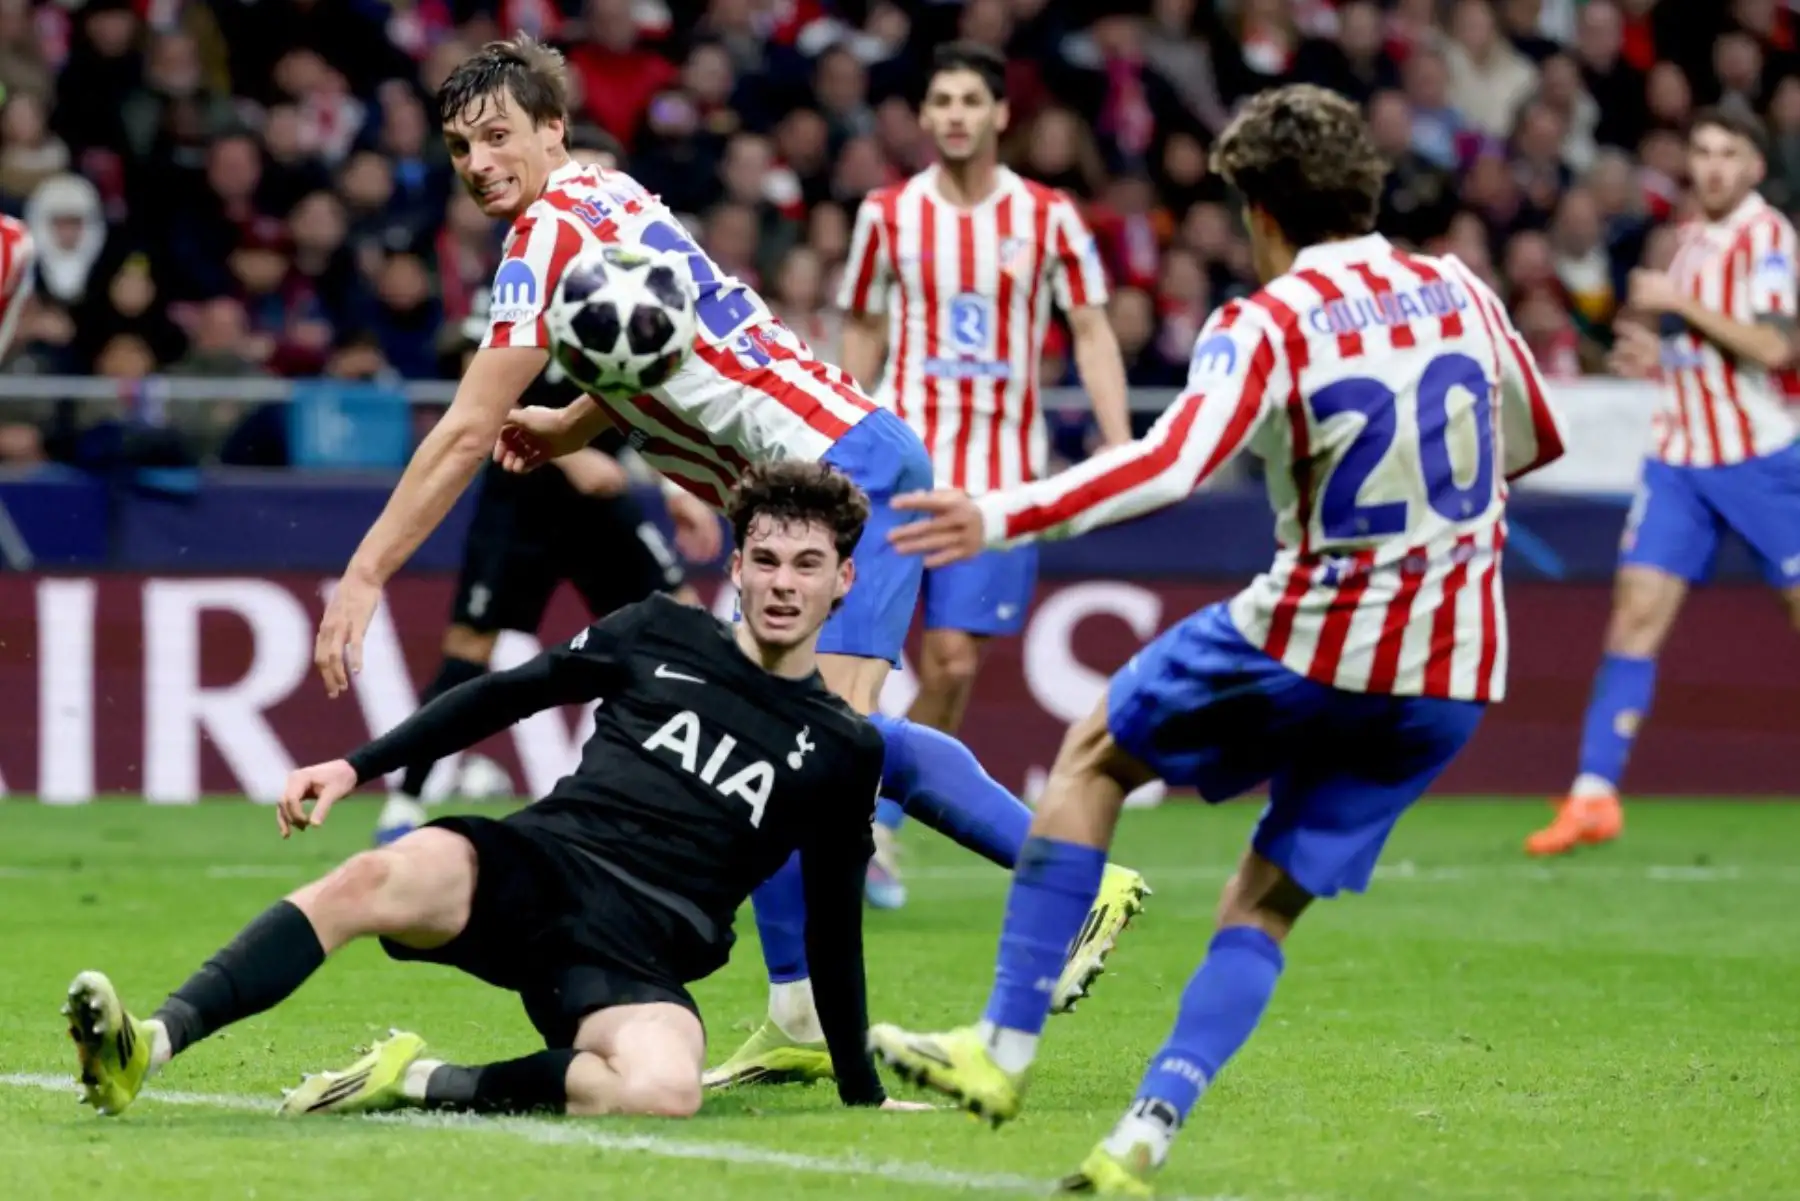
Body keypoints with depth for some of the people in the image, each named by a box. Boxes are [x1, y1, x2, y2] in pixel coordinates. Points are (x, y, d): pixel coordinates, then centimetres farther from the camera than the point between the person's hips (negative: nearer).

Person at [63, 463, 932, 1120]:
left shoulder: (843, 750, 12)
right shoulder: (660, 636, 14)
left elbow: (833, 926, 17)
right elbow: (507, 695, 17)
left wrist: (862, 1092, 18)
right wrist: (356, 766, 8)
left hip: (634, 955, -1)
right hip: (533, 867, 1)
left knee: (666, 1091, -37)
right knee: (378, 878, -34)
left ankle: (423, 1084, -21)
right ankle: (144, 1048, -43)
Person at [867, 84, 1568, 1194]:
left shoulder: (1268, 326, -11)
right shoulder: (1461, 293, 5)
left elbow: (1172, 462, -27)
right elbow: (1534, 442, 20)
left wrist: (1001, 517, -28)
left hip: (1311, 640, -5)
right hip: (1451, 681, 5)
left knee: (1095, 754, 19)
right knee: (1265, 908, 12)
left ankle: (1005, 1048, 14)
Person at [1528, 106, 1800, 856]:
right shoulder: (1692, 237, 12)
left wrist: (1679, 304, -20)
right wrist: (1654, 349, 6)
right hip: (1681, 457, 6)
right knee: (1637, 610, -6)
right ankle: (1594, 794, -10)